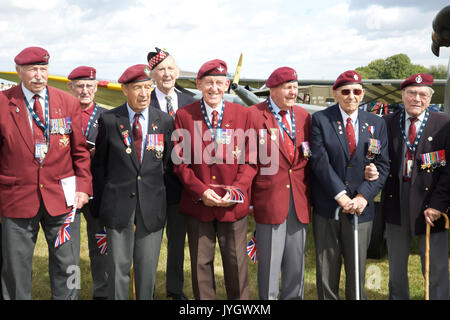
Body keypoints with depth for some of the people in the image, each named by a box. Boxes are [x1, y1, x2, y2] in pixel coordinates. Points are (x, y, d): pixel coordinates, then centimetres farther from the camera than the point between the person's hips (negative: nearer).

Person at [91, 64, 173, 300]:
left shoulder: (164, 121, 3)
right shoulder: (109, 120, -1)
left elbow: (168, 162, 9)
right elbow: (99, 165, 5)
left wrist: (157, 195, 7)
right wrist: (99, 206, 4)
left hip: (152, 206, 1)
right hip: (118, 205, -1)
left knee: (147, 268, 10)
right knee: (118, 267, 6)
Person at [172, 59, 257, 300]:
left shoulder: (242, 114, 3)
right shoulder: (184, 115, 1)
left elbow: (250, 160, 3)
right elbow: (180, 161, 1)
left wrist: (236, 189, -11)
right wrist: (201, 190, -10)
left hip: (233, 205, 0)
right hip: (198, 204, 0)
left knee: (236, 263, 8)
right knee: (201, 263, 10)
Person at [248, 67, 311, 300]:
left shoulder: (304, 116, 11)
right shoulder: (253, 115, -6)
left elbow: (309, 158, 15)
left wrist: (309, 193, 10)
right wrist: (248, 196, -7)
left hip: (299, 200, 5)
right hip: (269, 199, -4)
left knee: (296, 260, 13)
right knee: (269, 261, 4)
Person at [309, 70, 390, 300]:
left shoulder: (376, 124, 7)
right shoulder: (320, 119, -1)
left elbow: (382, 165, 2)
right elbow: (320, 161, -10)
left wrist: (363, 197, -11)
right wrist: (341, 195, -16)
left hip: (361, 208, 2)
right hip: (327, 207, -2)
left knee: (357, 270, 10)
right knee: (326, 269, 9)